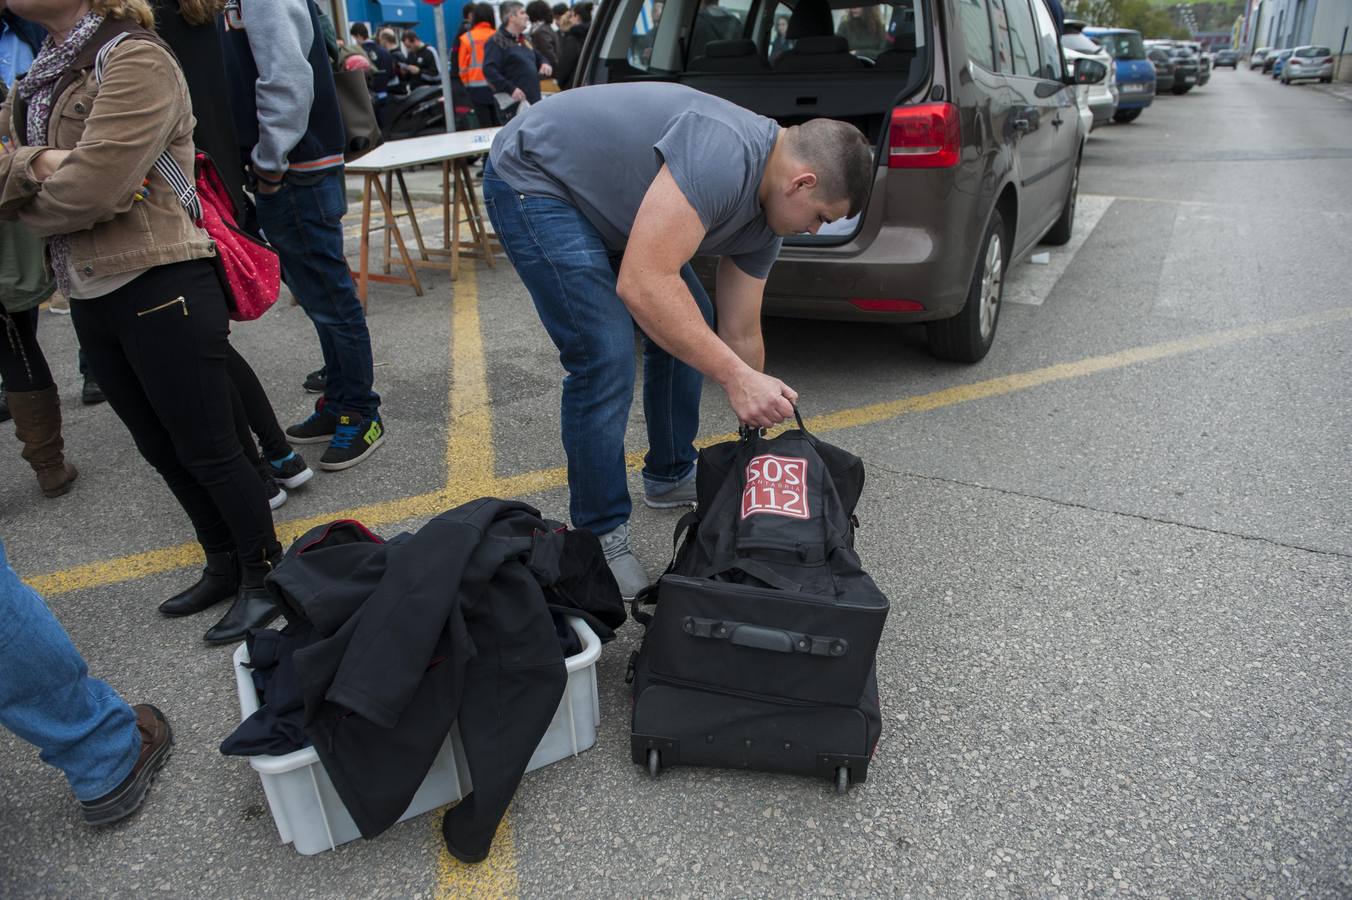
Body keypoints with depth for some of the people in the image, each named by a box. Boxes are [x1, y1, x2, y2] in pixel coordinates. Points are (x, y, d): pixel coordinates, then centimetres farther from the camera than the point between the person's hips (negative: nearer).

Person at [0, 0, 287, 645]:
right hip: (91, 297, 9)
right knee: (161, 448, 17)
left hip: (161, 292, -9)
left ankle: (265, 573, 19)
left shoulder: (136, 60, -12)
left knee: (204, 448, 1)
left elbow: (90, 189, -21)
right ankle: (223, 566, 34)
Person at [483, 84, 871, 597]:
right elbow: (643, 285, -39)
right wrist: (737, 377, -37)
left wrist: (758, 429, 10)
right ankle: (600, 538, -3)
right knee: (604, 357, -20)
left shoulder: (765, 218, -1)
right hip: (534, 176, -9)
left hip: (604, 194, 10)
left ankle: (670, 476, 27)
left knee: (690, 326, 10)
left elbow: (740, 334, 6)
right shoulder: (723, 157, -31)